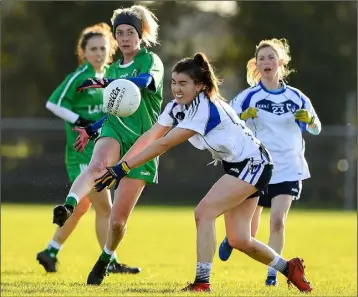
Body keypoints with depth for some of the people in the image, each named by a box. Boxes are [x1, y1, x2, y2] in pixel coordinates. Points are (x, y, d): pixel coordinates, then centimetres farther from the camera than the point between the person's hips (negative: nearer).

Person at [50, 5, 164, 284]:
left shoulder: (151, 61, -3)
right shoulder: (114, 69, 16)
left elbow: (145, 81, -28)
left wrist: (106, 83, -44)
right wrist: (91, 129, 29)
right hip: (115, 131, 4)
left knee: (118, 219, -4)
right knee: (97, 165, -36)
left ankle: (105, 260, 22)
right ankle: (68, 206, -60)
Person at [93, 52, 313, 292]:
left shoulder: (204, 109, -28)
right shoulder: (177, 107, -1)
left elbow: (163, 144, -32)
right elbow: (149, 137, -4)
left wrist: (124, 167, -33)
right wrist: (120, 165, -16)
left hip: (253, 164, -9)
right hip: (236, 166, 9)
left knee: (204, 212, -21)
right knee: (239, 240, 8)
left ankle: (202, 282, -18)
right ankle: (289, 268, 29)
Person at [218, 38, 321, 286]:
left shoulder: (296, 97, 3)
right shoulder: (249, 97, -5)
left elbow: (316, 129, 13)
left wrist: (309, 119, -10)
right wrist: (242, 117, -30)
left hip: (288, 170, 1)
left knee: (278, 220, -16)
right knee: (247, 235, 7)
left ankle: (272, 275, -4)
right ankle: (231, 238, 43)